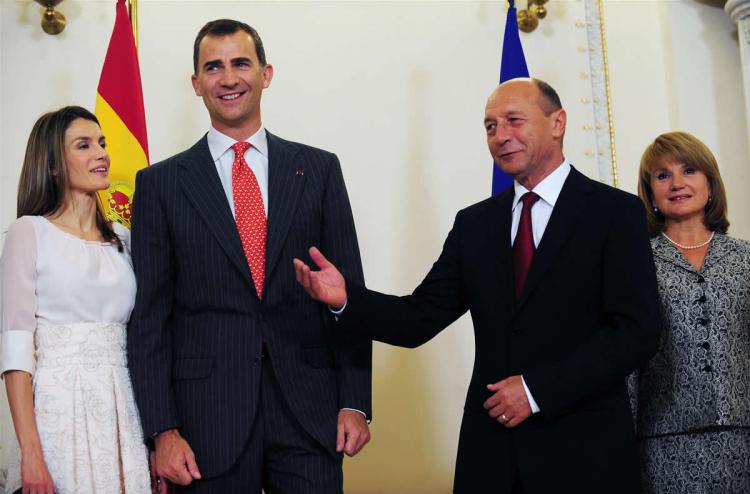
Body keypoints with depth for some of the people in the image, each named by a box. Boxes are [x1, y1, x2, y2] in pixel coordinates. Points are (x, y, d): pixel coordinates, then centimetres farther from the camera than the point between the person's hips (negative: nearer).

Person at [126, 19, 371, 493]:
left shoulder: (319, 169, 6)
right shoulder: (160, 183, 4)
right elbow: (149, 316, 1)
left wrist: (355, 401, -1)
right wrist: (163, 430, -5)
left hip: (310, 413, 1)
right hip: (208, 417, -1)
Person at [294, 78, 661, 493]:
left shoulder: (615, 212, -3)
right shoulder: (474, 224, 10)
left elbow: (636, 331, -11)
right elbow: (421, 319, 4)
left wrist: (539, 389, -16)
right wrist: (346, 298, -13)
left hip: (584, 450, -3)